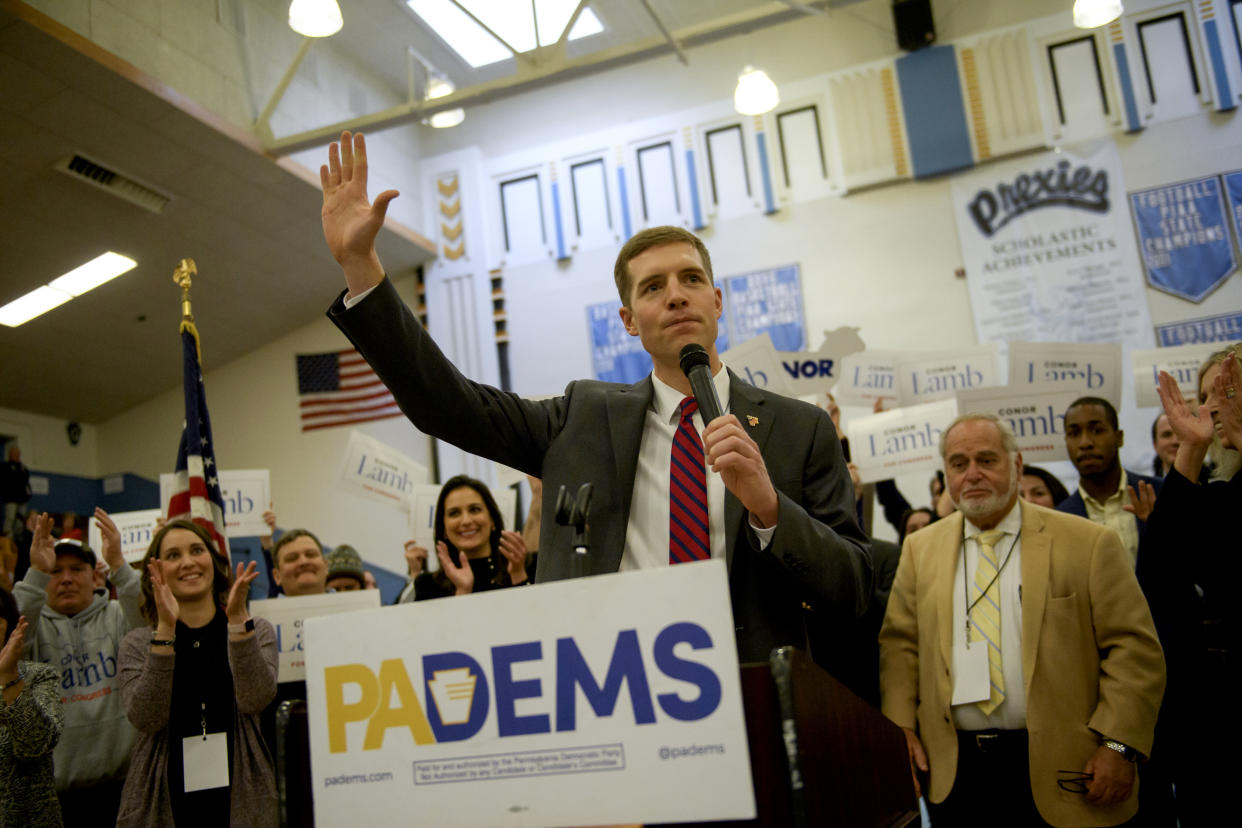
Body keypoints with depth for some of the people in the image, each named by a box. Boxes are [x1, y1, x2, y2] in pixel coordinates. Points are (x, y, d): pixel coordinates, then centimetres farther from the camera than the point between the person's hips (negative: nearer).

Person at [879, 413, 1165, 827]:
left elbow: (1133, 648, -5)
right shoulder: (920, 548, 8)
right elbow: (899, 645, 9)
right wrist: (900, 727, -2)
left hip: (1058, 774, -2)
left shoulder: (1087, 542, -3)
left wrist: (1118, 743, -12)